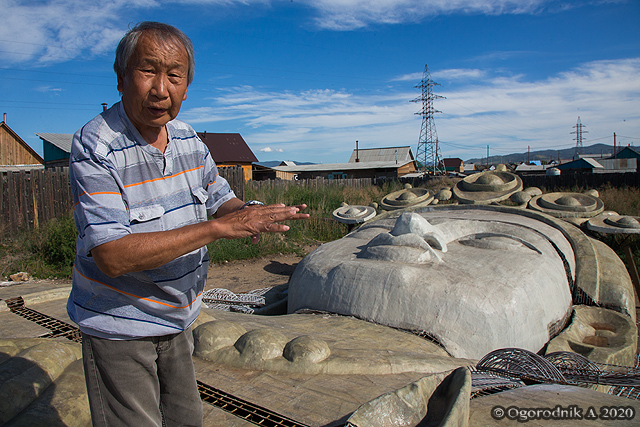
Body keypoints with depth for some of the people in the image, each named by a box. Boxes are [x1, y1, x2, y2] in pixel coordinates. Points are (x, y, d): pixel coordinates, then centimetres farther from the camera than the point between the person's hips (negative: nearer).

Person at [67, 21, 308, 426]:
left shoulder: (188, 138, -1)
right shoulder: (95, 146, -22)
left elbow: (221, 199, 10)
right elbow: (112, 255, -31)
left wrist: (250, 211, -16)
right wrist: (220, 227, -35)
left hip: (176, 317, 7)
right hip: (118, 322, -6)